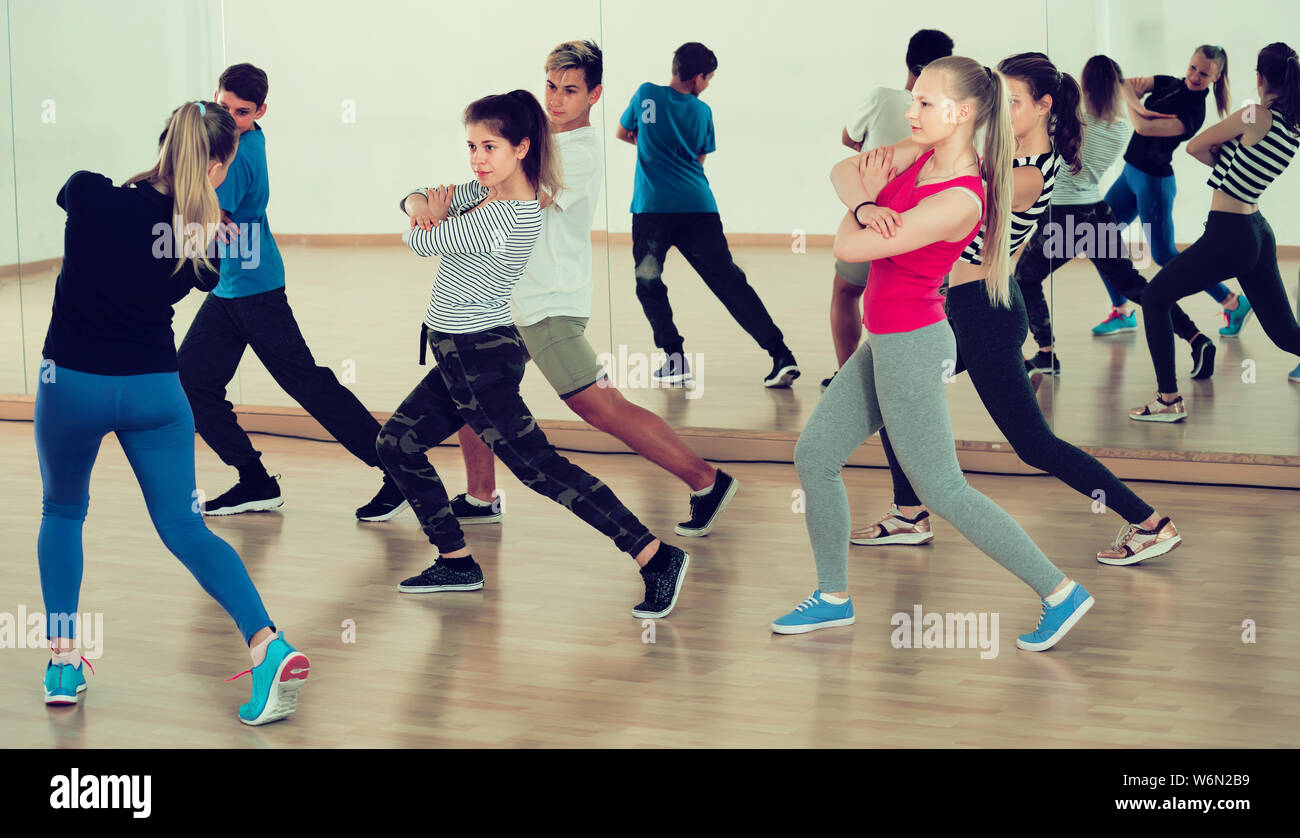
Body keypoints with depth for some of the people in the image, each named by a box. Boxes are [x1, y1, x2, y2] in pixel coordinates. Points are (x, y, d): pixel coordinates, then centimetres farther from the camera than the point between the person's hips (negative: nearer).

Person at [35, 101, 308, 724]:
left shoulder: (90, 197, -14)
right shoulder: (199, 240, -10)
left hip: (72, 384, 0)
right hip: (155, 390, 1)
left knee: (62, 512, 23)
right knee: (183, 527, 7)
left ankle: (62, 660, 17)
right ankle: (269, 646, -11)